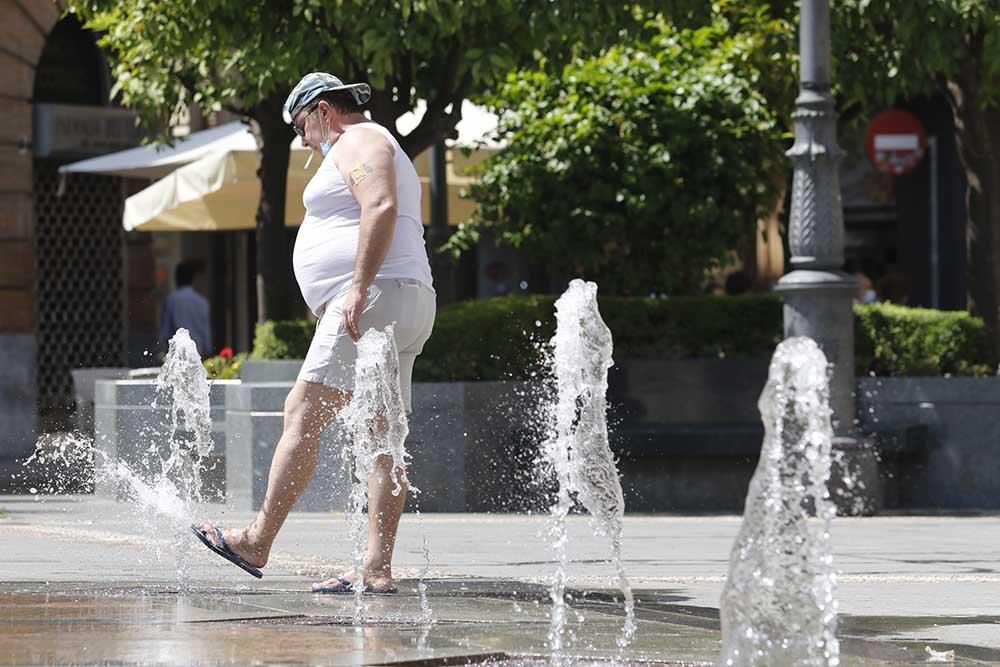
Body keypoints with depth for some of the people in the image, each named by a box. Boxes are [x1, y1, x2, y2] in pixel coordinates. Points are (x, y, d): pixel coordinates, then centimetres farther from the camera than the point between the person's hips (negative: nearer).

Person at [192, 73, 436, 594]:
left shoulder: (358, 142, -3)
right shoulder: (381, 150, 31)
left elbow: (381, 208, -20)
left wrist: (359, 288, -25)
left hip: (376, 299, -11)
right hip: (406, 311, 11)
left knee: (302, 414, -13)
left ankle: (257, 542, -16)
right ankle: (378, 570, -1)